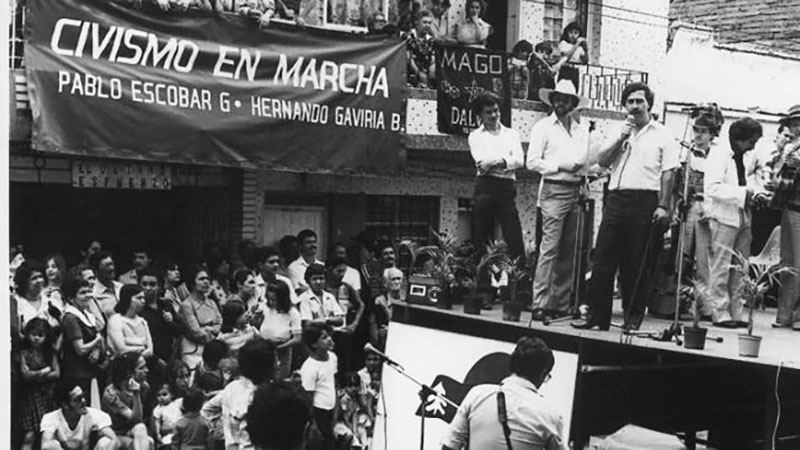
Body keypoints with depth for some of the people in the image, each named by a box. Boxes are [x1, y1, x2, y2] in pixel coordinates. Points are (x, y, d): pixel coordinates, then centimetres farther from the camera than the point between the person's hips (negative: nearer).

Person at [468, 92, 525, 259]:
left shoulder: (511, 134, 17)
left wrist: (496, 161, -10)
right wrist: (506, 160, -6)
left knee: (515, 237, -4)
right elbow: (481, 162, -4)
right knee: (480, 237, -1)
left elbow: (519, 161, 2)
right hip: (485, 185, -1)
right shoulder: (475, 136, 12)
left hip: (507, 186, 1)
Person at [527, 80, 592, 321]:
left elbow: (587, 159, 19)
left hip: (576, 191, 6)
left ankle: (562, 303, 11)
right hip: (554, 190, -5)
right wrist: (560, 166, -10)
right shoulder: (543, 127, 3)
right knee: (549, 248, -12)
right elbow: (532, 162, -4)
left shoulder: (582, 129, 17)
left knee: (569, 251, 6)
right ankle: (540, 304, -12)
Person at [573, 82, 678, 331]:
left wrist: (663, 206, -10)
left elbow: (668, 173, -1)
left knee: (637, 263, 0)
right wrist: (622, 138, -3)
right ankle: (596, 314, 6)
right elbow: (602, 161, 7)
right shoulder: (618, 132, 18)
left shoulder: (662, 135, 5)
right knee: (603, 258, 0)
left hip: (645, 201, -4)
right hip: (616, 198, 4)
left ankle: (633, 316, 9)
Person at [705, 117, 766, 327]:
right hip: (724, 217, -7)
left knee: (740, 270, 7)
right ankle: (720, 313, 2)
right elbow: (712, 187, -18)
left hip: (744, 218, 7)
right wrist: (743, 194, -23)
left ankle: (735, 313, 13)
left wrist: (759, 193, -1)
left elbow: (755, 180, 23)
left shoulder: (750, 158, 13)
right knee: (722, 268, -3)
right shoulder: (719, 154, -8)